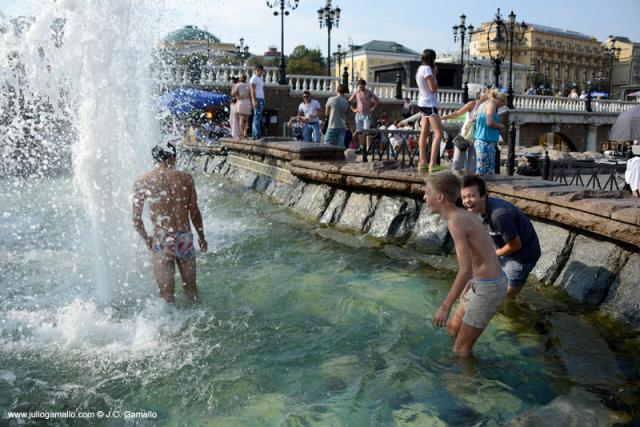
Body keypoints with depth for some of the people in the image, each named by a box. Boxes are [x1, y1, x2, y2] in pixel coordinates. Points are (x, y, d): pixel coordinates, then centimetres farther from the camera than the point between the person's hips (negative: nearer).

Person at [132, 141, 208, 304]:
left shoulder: (142, 182, -3)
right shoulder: (186, 178, -1)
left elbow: (136, 220, -1)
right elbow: (194, 213, 5)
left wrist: (146, 240, 15)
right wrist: (201, 237, 19)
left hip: (161, 242, -1)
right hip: (185, 239, 2)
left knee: (167, 295, 12)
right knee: (191, 288, 19)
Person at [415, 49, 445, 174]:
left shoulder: (420, 69, 13)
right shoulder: (427, 69, -16)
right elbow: (433, 88, -18)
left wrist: (432, 73, 7)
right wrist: (434, 74, -8)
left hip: (424, 103, 10)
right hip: (429, 104, -10)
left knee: (424, 133, 8)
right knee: (438, 133, -11)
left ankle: (422, 162, 9)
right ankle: (432, 163, -18)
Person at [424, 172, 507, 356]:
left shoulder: (455, 221, -22)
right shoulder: (464, 215, 7)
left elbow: (465, 269, -26)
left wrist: (445, 307, -21)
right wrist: (471, 282, 26)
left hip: (488, 288, -9)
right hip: (489, 282, 9)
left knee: (460, 349, 4)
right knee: (453, 328, 23)